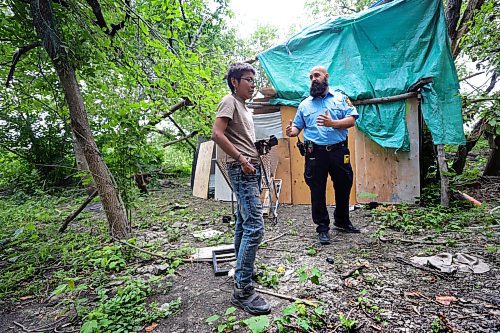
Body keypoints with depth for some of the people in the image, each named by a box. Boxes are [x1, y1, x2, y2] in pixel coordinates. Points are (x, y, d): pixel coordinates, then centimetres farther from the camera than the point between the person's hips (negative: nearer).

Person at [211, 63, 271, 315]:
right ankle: (243, 290, -6)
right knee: (254, 226, -14)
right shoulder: (229, 101, -5)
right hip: (242, 170, -10)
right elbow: (217, 134, -18)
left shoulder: (243, 106, 24)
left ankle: (241, 273, 27)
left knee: (243, 223, 14)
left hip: (251, 169, 10)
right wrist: (241, 159, -19)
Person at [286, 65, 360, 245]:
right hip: (315, 154, 0)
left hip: (339, 151, 0)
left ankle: (342, 221, 35)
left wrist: (333, 123, -19)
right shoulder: (305, 104, 14)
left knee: (343, 187, 12)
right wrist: (292, 131, -14)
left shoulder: (341, 98, 10)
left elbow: (351, 120, -1)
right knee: (317, 191, 2)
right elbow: (298, 126, 10)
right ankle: (322, 227, 17)